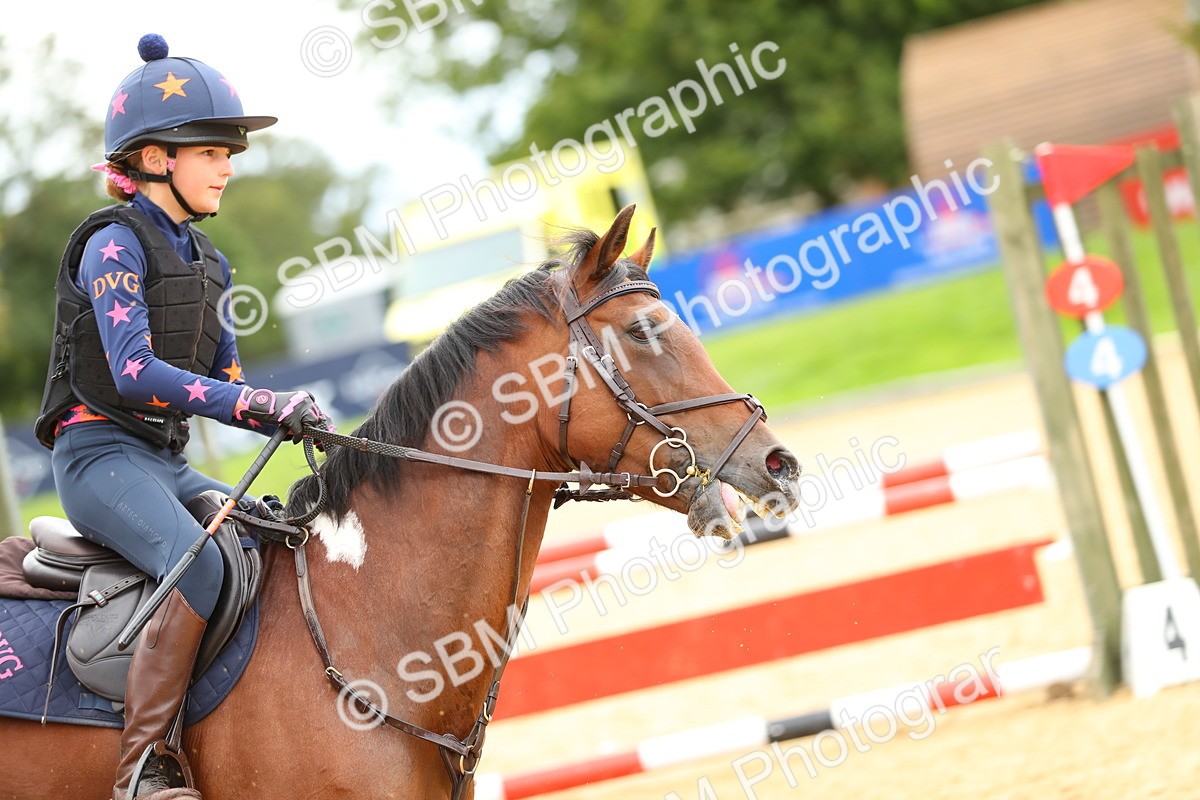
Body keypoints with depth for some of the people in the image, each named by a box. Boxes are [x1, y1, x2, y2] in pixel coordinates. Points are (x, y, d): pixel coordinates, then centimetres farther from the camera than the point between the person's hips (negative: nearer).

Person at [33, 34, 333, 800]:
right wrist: (258, 405, -28)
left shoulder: (205, 258, 16)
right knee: (201, 565, -31)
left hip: (167, 462, 9)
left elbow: (228, 378, 16)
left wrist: (291, 414, -4)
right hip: (100, 454, -9)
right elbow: (134, 371, -22)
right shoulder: (114, 243, -9)